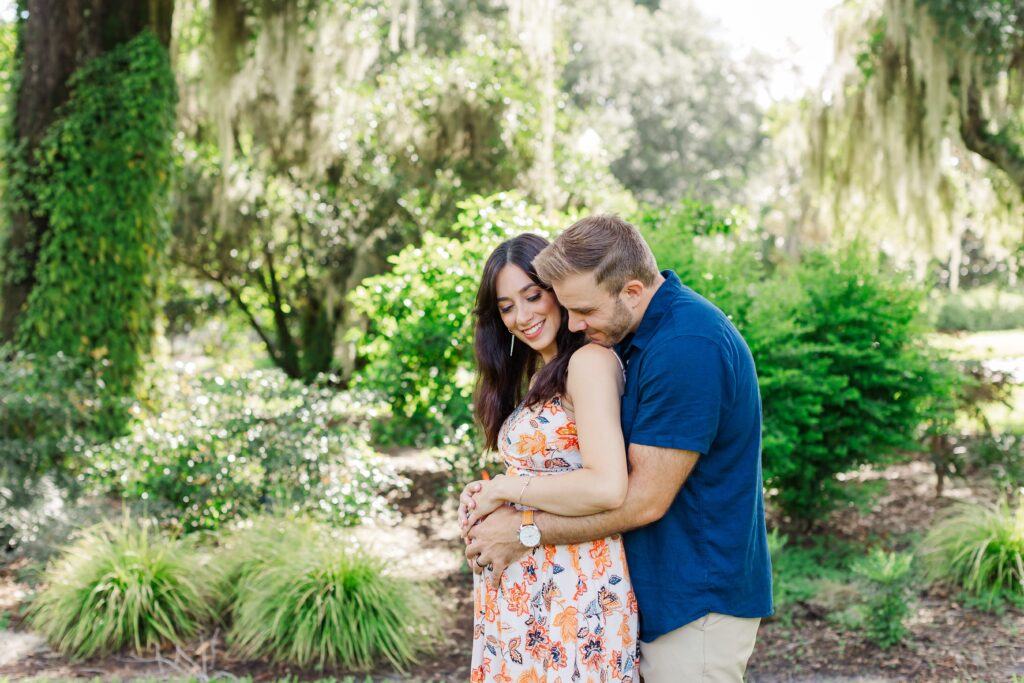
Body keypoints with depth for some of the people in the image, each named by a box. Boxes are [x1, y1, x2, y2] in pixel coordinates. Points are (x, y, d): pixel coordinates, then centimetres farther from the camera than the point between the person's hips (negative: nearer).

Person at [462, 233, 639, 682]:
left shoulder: (589, 361, -14)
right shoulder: (538, 377, 14)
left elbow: (607, 487, -25)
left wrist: (505, 489, -14)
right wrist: (488, 497, -3)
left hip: (571, 590, -8)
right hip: (521, 586, 8)